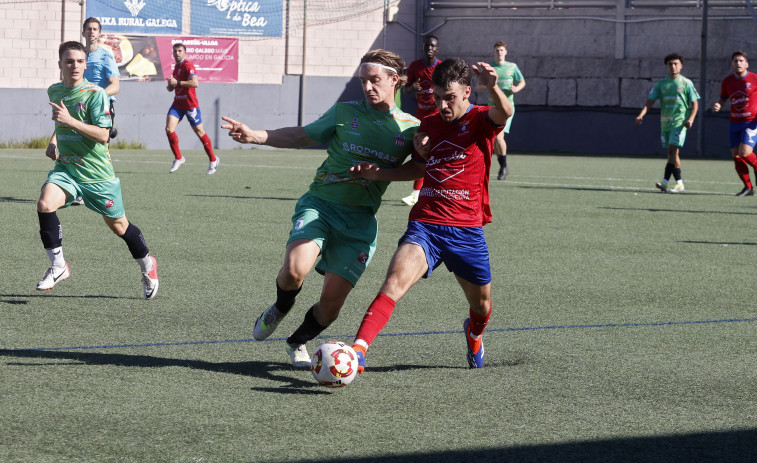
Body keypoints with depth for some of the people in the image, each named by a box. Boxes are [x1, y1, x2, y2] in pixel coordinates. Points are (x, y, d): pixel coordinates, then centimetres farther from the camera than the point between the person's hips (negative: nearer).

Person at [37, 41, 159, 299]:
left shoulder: (95, 93, -13)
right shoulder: (54, 91, 7)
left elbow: (103, 135, -21)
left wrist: (70, 121, -29)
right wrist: (53, 141, 11)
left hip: (97, 172, -4)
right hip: (65, 167, 4)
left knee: (118, 226, 8)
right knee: (45, 204, -24)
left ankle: (147, 265, 35)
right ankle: (58, 266, -11)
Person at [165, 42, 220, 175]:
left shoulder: (187, 65, -13)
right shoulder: (176, 67, 15)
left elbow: (195, 83, -27)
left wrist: (177, 82, -25)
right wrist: (170, 86, 8)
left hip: (190, 105, -7)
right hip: (178, 103, 7)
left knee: (199, 132, 3)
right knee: (169, 129, -10)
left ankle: (213, 160, 17)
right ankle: (178, 158, 4)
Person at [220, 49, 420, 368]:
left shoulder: (410, 127, 7)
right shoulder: (345, 112, 8)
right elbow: (302, 136, 14)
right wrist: (254, 136, 4)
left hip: (360, 218, 1)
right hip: (320, 204, -1)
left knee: (332, 302, -4)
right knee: (295, 269, -27)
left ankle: (298, 342, 29)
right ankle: (280, 308, 10)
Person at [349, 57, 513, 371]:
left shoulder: (480, 120, -3)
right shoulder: (429, 124, 12)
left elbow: (504, 113, -29)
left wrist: (492, 88, -52)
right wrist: (378, 174, 9)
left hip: (467, 231, -1)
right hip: (424, 225, 2)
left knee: (481, 306, 15)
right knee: (395, 281, -25)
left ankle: (474, 334, 52)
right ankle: (358, 350, -37)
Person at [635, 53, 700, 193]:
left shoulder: (686, 83, 0)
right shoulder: (661, 83, 10)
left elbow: (695, 103, 0)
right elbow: (650, 101, 7)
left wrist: (691, 119, -15)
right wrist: (641, 115, -8)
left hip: (680, 122, -5)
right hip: (665, 122, 5)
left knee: (672, 150, -16)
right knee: (672, 152, 5)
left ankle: (665, 181, -20)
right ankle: (679, 183, 6)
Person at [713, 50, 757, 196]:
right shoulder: (727, 81, 7)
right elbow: (723, 98, 19)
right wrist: (718, 105, -4)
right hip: (734, 123, 5)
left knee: (744, 152, -19)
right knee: (736, 156, -1)